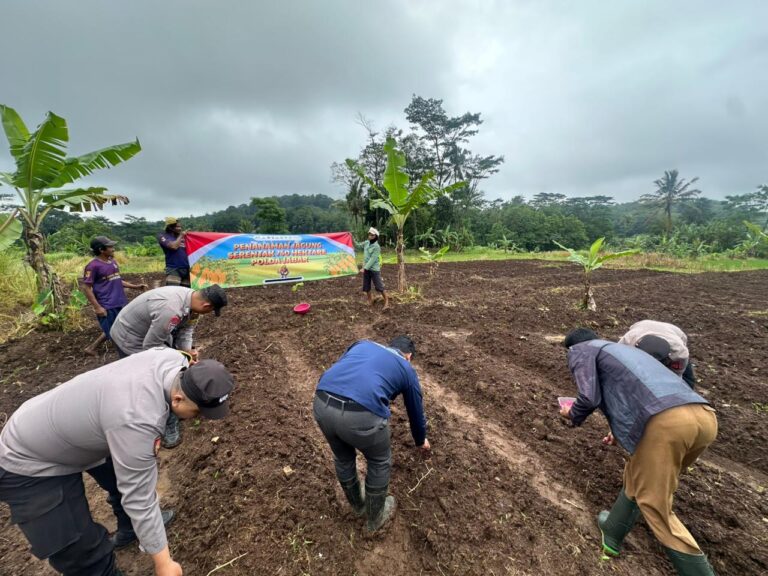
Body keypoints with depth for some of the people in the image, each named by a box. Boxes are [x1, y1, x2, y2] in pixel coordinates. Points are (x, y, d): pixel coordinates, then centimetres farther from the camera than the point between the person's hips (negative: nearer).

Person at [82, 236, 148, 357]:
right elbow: (86, 288, -12)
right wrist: (97, 307, -17)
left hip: (121, 304, 7)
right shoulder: (93, 266, -12)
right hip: (107, 306, -7)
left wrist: (135, 286, 11)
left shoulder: (112, 262, 10)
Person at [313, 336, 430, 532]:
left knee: (342, 458, 34)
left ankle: (357, 504, 57)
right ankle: (376, 517, 49)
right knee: (380, 462, 29)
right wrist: (421, 440, 56)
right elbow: (415, 410, 37)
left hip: (321, 405, 5)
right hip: (361, 415, -4)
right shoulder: (406, 369, 24)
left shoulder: (363, 344, 30)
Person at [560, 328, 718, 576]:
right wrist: (622, 428, 54)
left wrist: (573, 415, 23)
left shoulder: (582, 351, 13)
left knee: (655, 505, 11)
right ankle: (611, 534, 42)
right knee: (637, 475, 26)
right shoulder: (624, 349, 35)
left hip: (666, 422, -9)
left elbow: (589, 398, 1)